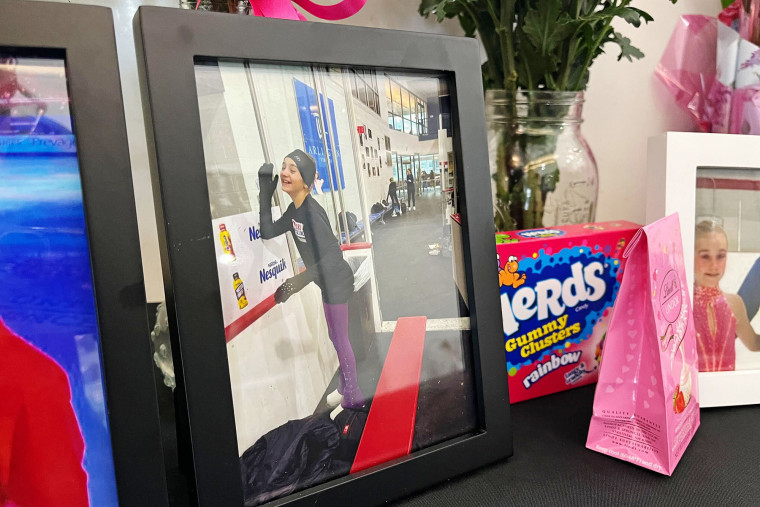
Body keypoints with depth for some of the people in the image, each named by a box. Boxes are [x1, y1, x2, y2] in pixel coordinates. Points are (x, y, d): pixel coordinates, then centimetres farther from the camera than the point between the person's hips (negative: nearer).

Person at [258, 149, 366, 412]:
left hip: (336, 282, -9)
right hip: (328, 282, 9)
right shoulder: (294, 209, 0)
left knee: (340, 339, 6)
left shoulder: (311, 211, -28)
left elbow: (333, 253, -32)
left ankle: (353, 397, 24)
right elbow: (268, 232, 0)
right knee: (336, 337, 22)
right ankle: (345, 388, 40)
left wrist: (299, 282, -35)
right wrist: (265, 193, -5)